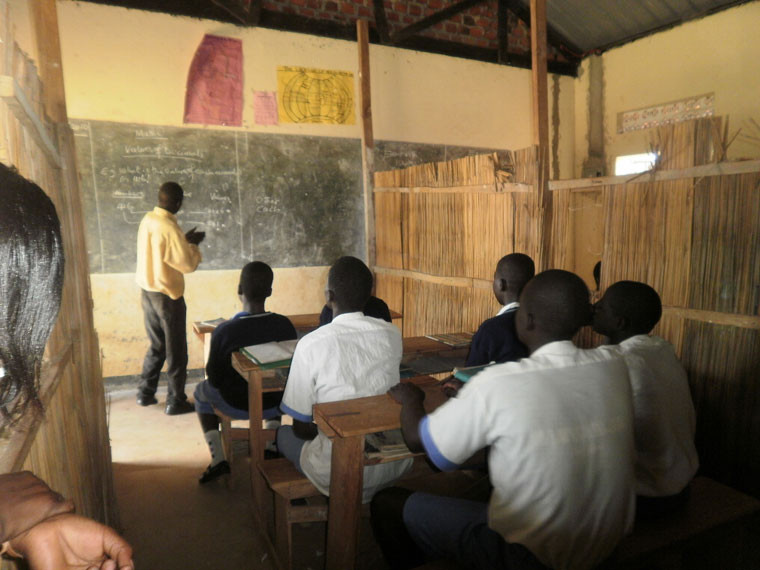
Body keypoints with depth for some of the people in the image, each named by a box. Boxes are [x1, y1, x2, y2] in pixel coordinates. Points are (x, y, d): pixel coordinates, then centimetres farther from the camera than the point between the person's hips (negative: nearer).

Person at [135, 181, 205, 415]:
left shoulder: (147, 220, 4)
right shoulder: (169, 228, -22)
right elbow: (188, 264, -19)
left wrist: (185, 240, 12)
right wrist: (194, 245, -3)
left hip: (148, 291, 8)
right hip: (167, 295, -8)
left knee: (156, 346, 22)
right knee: (176, 351, 5)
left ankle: (145, 393, 30)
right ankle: (176, 402, 15)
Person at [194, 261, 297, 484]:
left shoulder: (224, 331, -25)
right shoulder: (285, 325, -17)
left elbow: (214, 378, -11)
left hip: (237, 406, -2)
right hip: (276, 404, 3)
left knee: (201, 391, 29)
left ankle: (218, 459, 22)